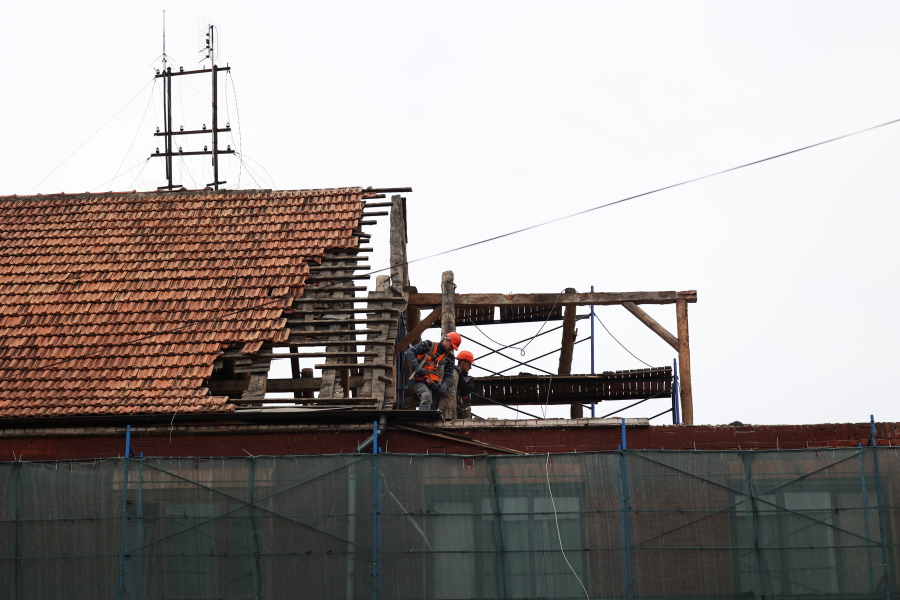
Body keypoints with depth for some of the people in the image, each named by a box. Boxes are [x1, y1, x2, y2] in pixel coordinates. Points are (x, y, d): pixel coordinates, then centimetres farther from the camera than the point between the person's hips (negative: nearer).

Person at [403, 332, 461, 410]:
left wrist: (444, 386, -11)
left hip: (435, 385, 5)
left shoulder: (449, 357, 15)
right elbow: (409, 352, -4)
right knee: (426, 397, -33)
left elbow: (449, 375, 10)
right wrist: (416, 366, -21)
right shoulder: (428, 345, 4)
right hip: (421, 381, -5)